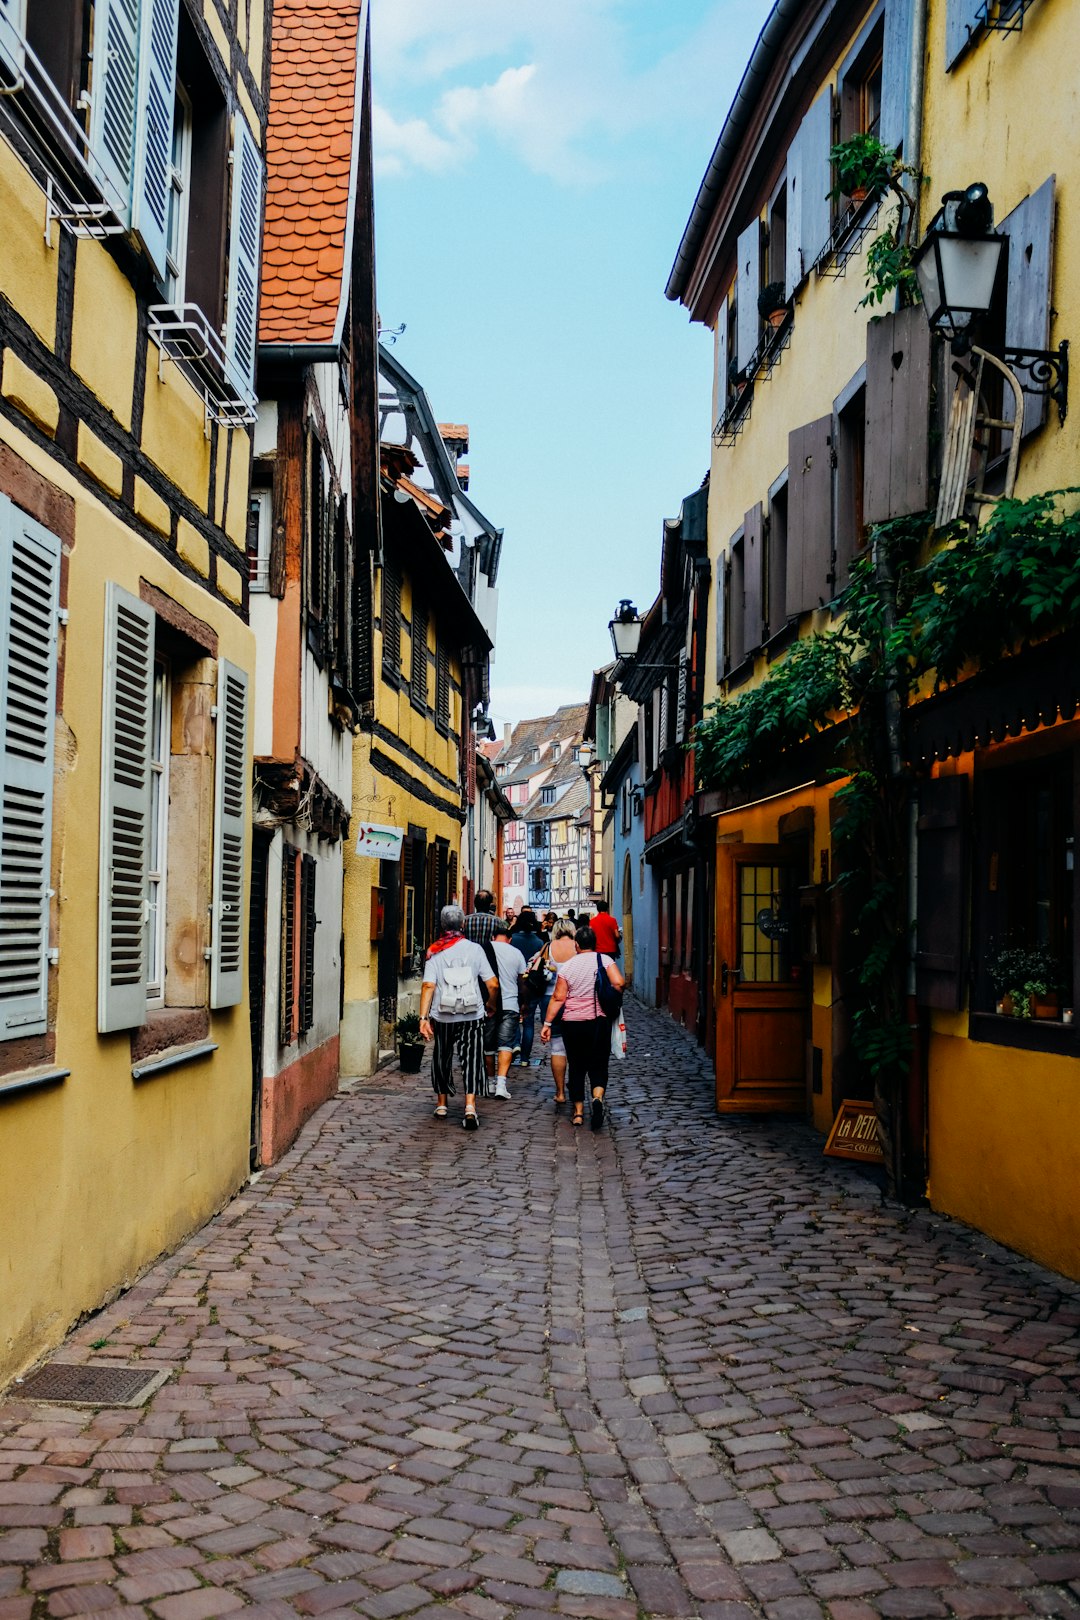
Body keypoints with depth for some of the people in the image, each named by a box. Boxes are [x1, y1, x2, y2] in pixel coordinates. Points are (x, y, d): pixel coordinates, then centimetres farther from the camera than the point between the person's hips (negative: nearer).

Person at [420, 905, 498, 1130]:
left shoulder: (435, 952, -2)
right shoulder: (474, 949, -2)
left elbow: (428, 985, -12)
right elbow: (492, 984, -4)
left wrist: (423, 1017, -13)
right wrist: (490, 1004, 15)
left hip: (443, 1017, 1)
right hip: (472, 1016, -1)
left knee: (442, 1059, 17)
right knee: (471, 1059, 0)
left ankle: (441, 1104, 29)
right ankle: (470, 1105, -16)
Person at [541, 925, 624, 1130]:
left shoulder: (567, 966, -1)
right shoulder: (604, 960, -2)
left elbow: (558, 998, -4)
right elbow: (619, 983, -16)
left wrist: (547, 1023, 0)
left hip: (573, 1024, 1)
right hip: (599, 1023, -1)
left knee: (576, 1067, 11)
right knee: (598, 1066, 6)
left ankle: (578, 1111, 12)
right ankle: (598, 1098, -21)